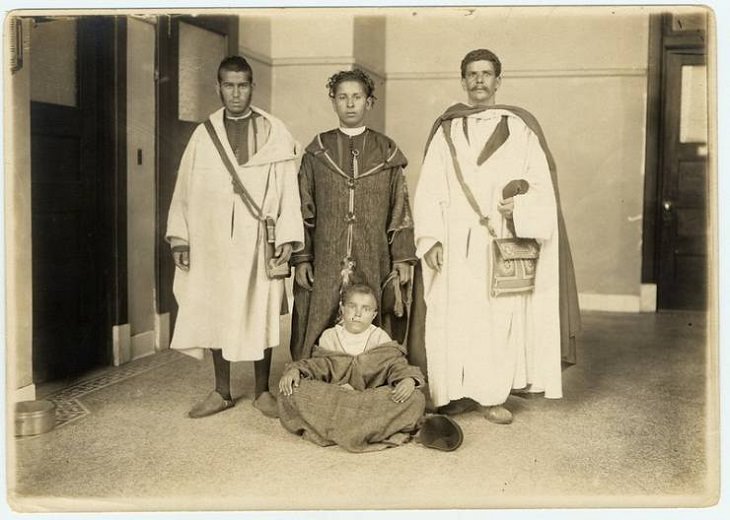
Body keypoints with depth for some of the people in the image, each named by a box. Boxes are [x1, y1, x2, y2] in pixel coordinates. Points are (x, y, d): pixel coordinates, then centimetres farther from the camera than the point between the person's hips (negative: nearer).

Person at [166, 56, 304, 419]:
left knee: (259, 314, 4)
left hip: (257, 242, -2)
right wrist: (180, 238, 1)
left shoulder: (275, 134, 3)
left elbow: (288, 188, -1)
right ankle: (222, 392, 21)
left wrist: (287, 237, -9)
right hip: (212, 242, 2)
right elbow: (185, 190, 8)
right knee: (215, 314, 7)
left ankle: (262, 391, 18)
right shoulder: (203, 135, 8)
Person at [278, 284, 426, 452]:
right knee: (293, 391, -27)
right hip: (331, 399, 0)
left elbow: (396, 365, -1)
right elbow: (318, 365, 4)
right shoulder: (329, 337, 10)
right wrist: (295, 370, -17)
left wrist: (408, 380, -24)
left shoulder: (381, 338, 7)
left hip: (376, 398, 0)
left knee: (415, 399, -27)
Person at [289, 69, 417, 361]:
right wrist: (301, 259, -1)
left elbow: (400, 208, 7)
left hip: (374, 265, 0)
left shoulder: (386, 152, 8)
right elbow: (302, 210, 6)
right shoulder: (317, 152, 7)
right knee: (321, 340, 0)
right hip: (325, 265, 0)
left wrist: (403, 258, 0)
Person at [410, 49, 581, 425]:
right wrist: (430, 240, -5)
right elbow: (428, 192, 6)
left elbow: (541, 185, 3)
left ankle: (493, 395, 11)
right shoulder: (446, 132, 11)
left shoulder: (519, 129, 7)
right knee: (454, 318, -1)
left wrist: (520, 206, -16)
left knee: (500, 316, -1)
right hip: (456, 248, 1)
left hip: (501, 243, -1)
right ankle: (460, 392, 11)